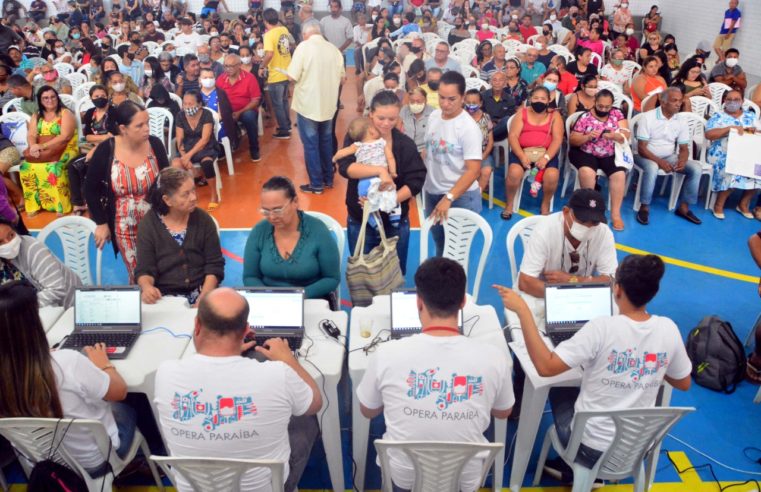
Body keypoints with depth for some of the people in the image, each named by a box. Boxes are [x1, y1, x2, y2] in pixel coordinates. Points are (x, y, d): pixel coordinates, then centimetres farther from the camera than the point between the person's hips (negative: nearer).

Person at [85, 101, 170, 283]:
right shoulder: (105, 151, -15)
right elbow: (91, 189, -2)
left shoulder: (155, 144, -11)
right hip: (124, 227, -1)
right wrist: (101, 223, -3)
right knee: (136, 274, 11)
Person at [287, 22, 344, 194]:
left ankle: (316, 184, 8)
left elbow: (292, 76, -15)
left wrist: (304, 77, 6)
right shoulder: (334, 49, 1)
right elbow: (341, 77, 9)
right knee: (326, 141, 18)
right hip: (328, 104, 5)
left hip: (308, 104, -5)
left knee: (311, 144, 4)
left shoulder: (304, 46, -12)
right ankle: (328, 179, 26)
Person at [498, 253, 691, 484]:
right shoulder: (669, 328, -11)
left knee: (560, 392, 25)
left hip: (592, 446, -4)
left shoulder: (602, 327, -27)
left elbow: (545, 366, -29)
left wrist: (522, 310, -27)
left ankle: (583, 468, 27)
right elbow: (683, 383, 4)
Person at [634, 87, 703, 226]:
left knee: (696, 168, -14)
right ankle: (644, 207, -24)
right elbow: (641, 148, -15)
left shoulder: (681, 121, 2)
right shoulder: (648, 117, -13)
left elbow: (684, 148, 4)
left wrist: (682, 161, -20)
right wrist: (659, 161, -28)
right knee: (652, 168, -38)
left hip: (669, 157, 5)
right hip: (646, 156, -5)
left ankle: (684, 207, -4)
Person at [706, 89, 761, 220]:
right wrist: (730, 128, -18)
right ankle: (719, 204, -16)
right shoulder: (718, 116, 7)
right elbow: (708, 134, -9)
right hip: (723, 154, -4)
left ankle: (744, 204, -7)